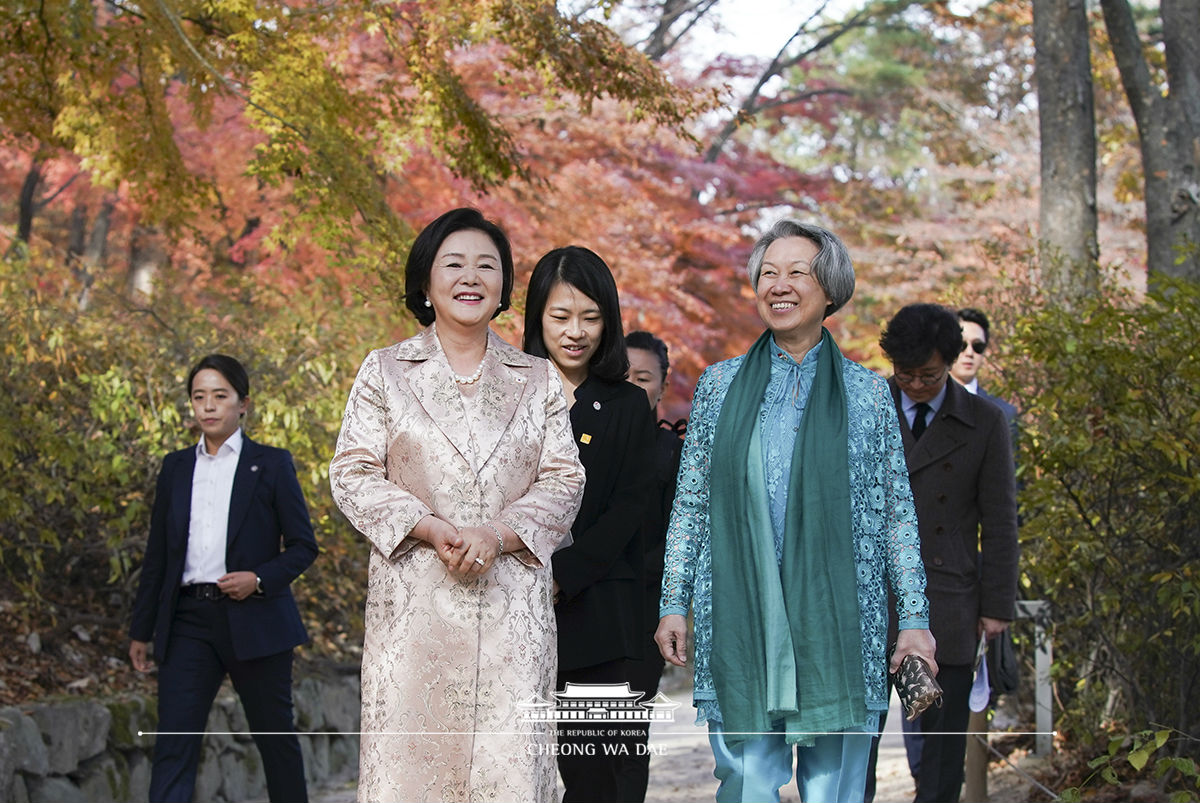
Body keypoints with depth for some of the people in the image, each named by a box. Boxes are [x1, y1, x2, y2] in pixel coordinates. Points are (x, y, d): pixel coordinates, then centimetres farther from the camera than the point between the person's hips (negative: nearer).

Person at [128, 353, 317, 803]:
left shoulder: (271, 465, 2)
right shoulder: (176, 468, 12)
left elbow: (303, 545, 1)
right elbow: (157, 553, 15)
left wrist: (260, 579, -16)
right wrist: (141, 630, 13)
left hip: (254, 620, -2)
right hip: (189, 619, 2)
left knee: (275, 736, 8)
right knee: (173, 741, -8)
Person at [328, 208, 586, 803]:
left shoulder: (537, 380, 13)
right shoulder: (386, 371, 9)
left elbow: (564, 480, 6)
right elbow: (352, 474, 1)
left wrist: (499, 534, -11)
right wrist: (431, 530, -13)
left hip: (512, 601, 1)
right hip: (414, 596, -1)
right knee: (409, 755, -5)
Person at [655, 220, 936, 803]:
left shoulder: (867, 393, 8)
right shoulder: (720, 386, 10)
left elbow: (897, 513, 8)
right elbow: (690, 504, 11)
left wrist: (914, 617, 2)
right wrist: (674, 603, 5)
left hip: (840, 619, 0)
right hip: (738, 619, 1)